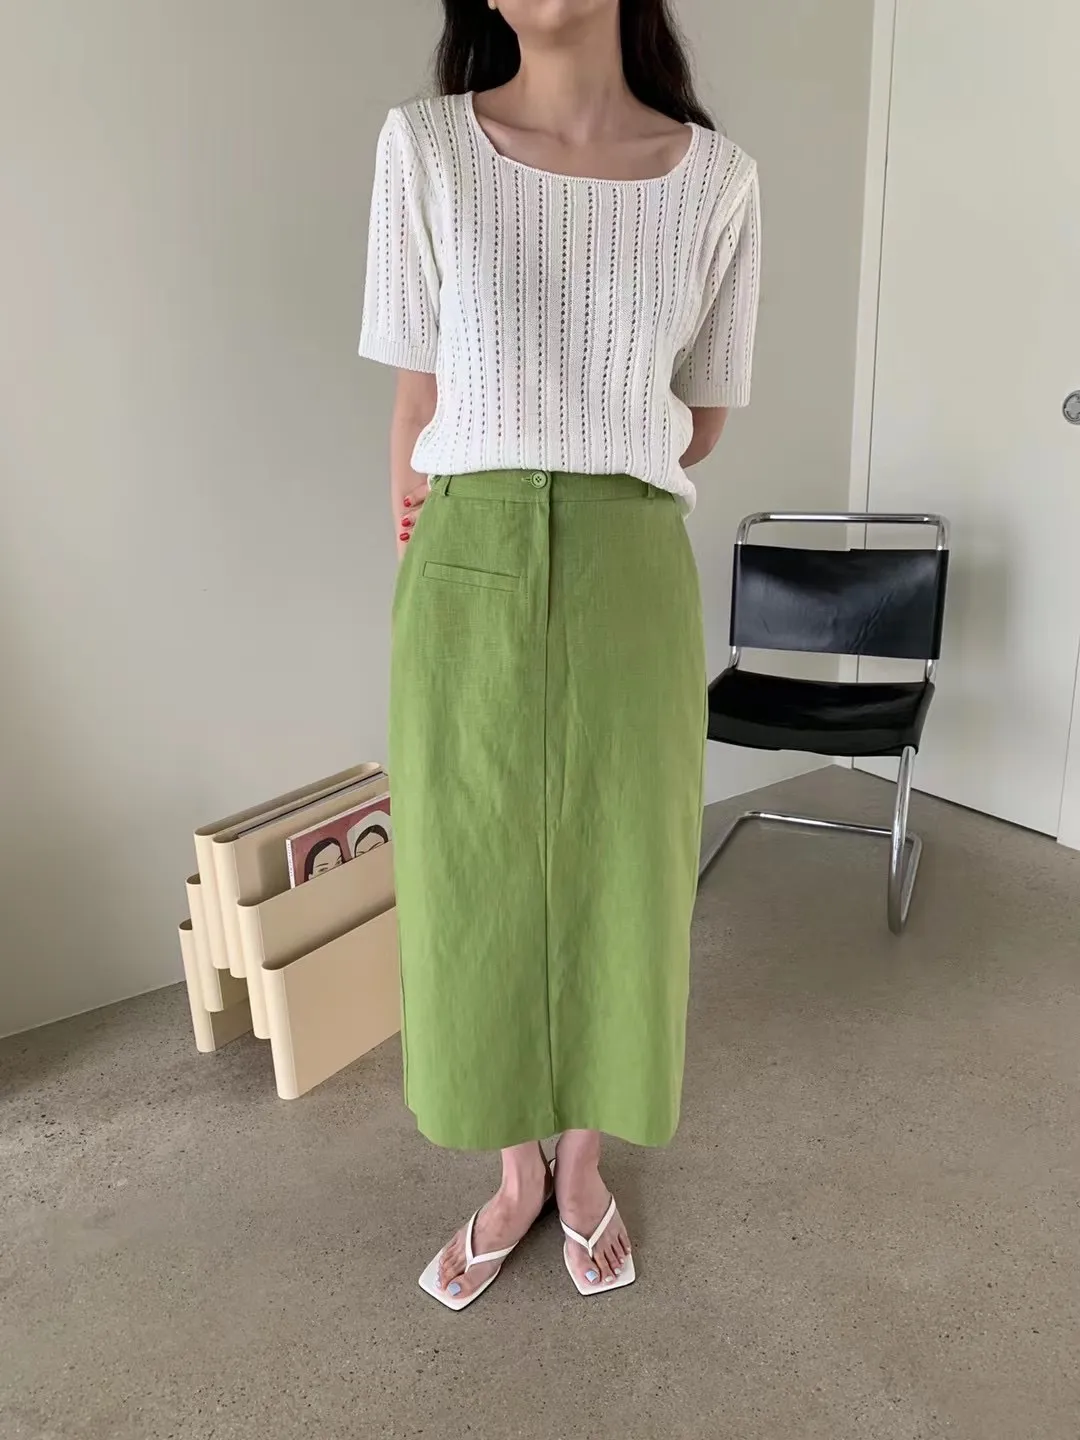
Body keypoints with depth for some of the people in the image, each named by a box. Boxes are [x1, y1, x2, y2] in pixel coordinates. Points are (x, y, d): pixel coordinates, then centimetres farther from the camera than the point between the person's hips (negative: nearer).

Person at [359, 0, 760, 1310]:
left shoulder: (716, 177, 5)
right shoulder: (424, 146, 2)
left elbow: (704, 411, 11)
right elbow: (420, 389, 4)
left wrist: (592, 498, 10)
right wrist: (429, 533, 8)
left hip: (631, 574, 1)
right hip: (471, 579, 0)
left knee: (614, 885, 11)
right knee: (476, 890, 9)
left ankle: (584, 1168, 38)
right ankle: (517, 1174, 36)